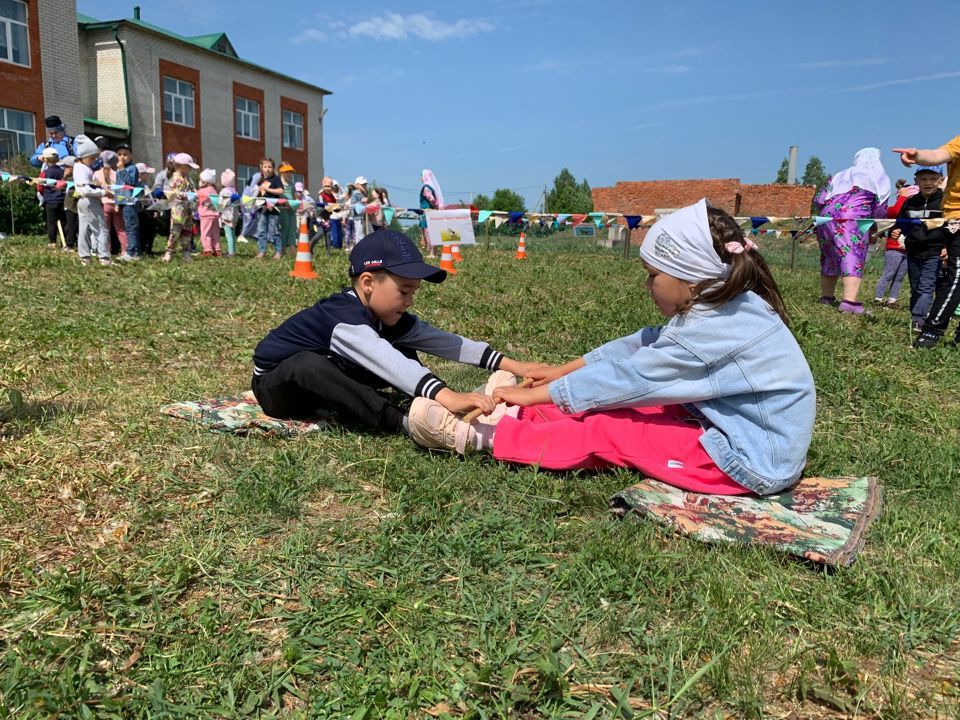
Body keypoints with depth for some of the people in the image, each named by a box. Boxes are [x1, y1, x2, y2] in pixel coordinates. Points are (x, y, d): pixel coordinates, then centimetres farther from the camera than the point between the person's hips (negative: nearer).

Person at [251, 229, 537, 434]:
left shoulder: (387, 316, -8)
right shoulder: (344, 319, -34)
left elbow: (443, 341, -9)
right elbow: (386, 363, -51)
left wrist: (510, 364, -13)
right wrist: (447, 397, -64)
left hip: (323, 379, 8)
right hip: (277, 386, -7)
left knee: (404, 353, 1)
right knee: (308, 364, -42)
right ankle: (403, 422, -38)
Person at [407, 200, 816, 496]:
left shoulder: (712, 330, -25)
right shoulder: (732, 307, 4)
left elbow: (626, 377, -20)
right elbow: (641, 346, 9)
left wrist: (534, 395, -10)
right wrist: (563, 369, 11)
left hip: (750, 462, -9)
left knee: (607, 432, -10)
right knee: (621, 409, 6)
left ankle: (482, 438, -4)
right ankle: (518, 419, 12)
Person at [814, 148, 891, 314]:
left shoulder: (839, 176, 23)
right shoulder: (880, 180, 13)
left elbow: (818, 200, 17)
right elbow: (880, 211, 9)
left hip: (826, 219, 5)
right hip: (853, 221, -5)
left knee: (829, 259, 15)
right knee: (854, 260, -8)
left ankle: (826, 297, 21)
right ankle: (849, 301, -22)